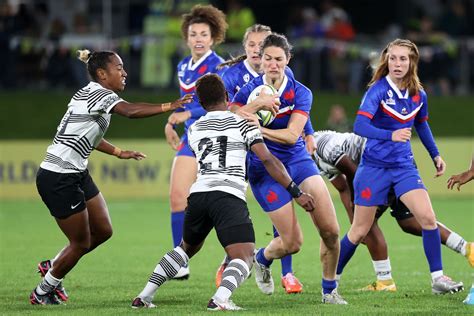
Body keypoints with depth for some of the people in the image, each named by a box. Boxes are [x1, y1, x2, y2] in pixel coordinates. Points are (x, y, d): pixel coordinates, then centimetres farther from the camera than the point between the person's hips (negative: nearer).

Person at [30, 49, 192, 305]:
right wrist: (168, 107, -40)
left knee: (103, 231, 13)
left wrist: (119, 153, 26)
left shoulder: (89, 94, 13)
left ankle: (52, 266, 30)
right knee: (81, 243, 1)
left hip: (76, 175, 10)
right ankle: (42, 293, 18)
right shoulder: (99, 94, -16)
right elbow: (130, 111, -35)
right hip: (58, 179, -10)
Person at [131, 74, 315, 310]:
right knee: (244, 258, -9)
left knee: (186, 248, 29)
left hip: (198, 194, 5)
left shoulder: (193, 130, 21)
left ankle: (144, 296, 22)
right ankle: (220, 299, -37)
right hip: (229, 196, -5)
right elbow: (268, 160, 0)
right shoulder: (242, 124, 9)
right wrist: (296, 193, 2)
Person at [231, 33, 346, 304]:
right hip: (264, 169, -2)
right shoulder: (250, 90, -5)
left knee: (331, 231, -12)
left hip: (298, 160, 2)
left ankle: (330, 290, 10)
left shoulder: (300, 92, -5)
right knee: (292, 243, -7)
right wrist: (257, 104, -30)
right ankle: (262, 259, 29)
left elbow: (292, 135, -17)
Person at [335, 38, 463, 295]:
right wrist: (391, 135, -42)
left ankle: (437, 278, -4)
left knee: (428, 218, -13)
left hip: (404, 165, 4)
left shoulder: (418, 95, 1)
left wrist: (435, 155, 20)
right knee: (359, 232, 2)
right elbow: (359, 126, -29)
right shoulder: (378, 90, -16)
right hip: (374, 166, -4)